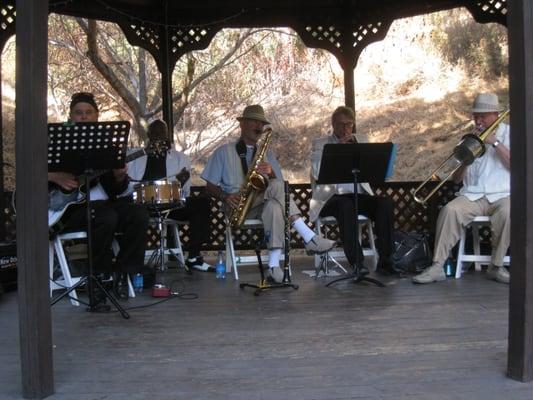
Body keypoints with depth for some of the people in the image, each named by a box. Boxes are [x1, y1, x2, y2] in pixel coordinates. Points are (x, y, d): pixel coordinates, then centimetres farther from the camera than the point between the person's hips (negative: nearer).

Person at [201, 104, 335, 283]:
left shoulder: (267, 152, 22)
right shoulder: (224, 151, 12)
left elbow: (278, 182, 11)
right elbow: (211, 185, 8)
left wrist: (270, 174, -11)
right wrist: (225, 196, -12)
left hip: (262, 204, 4)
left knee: (275, 205, -36)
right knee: (277, 187, -31)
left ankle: (274, 264, -41)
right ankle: (309, 238, -38)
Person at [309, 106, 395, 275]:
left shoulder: (361, 140, 20)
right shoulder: (320, 144, 10)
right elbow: (317, 173, -6)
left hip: (361, 195, 4)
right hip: (332, 197, -3)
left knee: (386, 203, -25)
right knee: (346, 206, -37)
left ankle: (385, 260, -21)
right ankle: (356, 263, -33)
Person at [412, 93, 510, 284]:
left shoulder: (509, 133, 12)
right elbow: (456, 179, 14)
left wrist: (495, 143, -10)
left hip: (502, 194, -2)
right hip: (472, 195, 2)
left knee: (507, 212, -36)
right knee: (449, 210, -28)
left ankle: (496, 266, -18)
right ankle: (437, 267, -27)